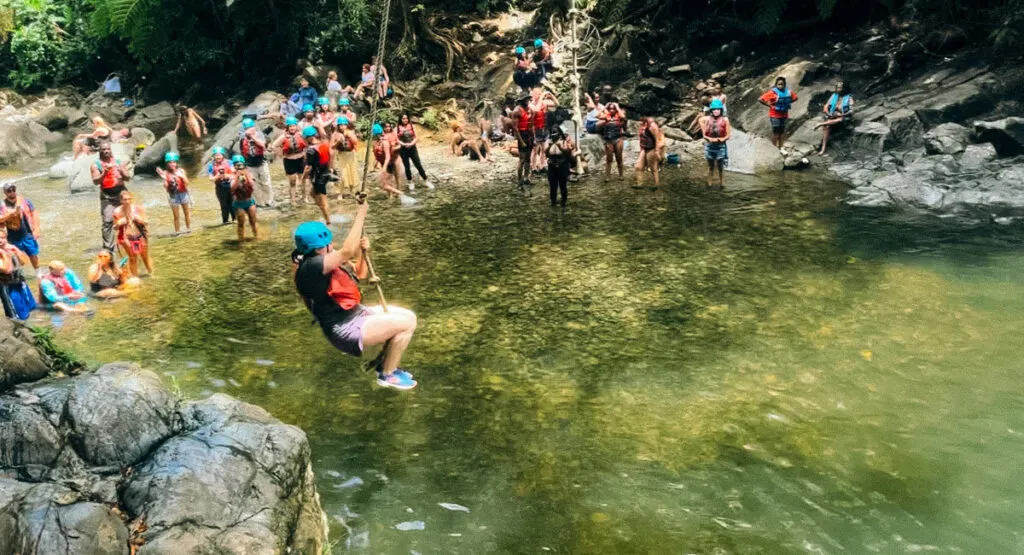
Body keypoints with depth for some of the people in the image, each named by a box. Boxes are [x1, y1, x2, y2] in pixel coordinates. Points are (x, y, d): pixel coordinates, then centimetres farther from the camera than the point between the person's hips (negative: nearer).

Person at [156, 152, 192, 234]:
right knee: (176, 216, 0)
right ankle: (177, 231, 7)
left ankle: (188, 229, 27)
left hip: (183, 194, 1)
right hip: (173, 196, -1)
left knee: (187, 212, 13)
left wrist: (182, 176, -21)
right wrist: (164, 179, -21)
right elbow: (166, 188, -6)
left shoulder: (181, 171, -4)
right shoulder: (166, 173, -7)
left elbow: (186, 183, -6)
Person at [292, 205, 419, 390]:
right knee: (406, 324, -14)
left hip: (356, 314, 10)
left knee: (409, 317, 10)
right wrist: (360, 215, -28)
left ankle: (384, 363, 21)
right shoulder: (310, 267, -23)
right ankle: (387, 375, 3)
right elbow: (348, 251, -35)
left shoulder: (325, 262, 8)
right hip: (345, 330, -10)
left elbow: (360, 274, 19)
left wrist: (363, 252, -1)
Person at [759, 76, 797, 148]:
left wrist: (787, 103, 3)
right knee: (775, 132, -1)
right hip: (775, 115, -5)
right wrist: (769, 105, -18)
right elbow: (760, 99, -24)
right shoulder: (773, 92, -18)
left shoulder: (788, 91, -2)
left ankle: (780, 147, 24)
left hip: (784, 115, 5)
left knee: (782, 132, 13)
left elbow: (795, 98, 17)